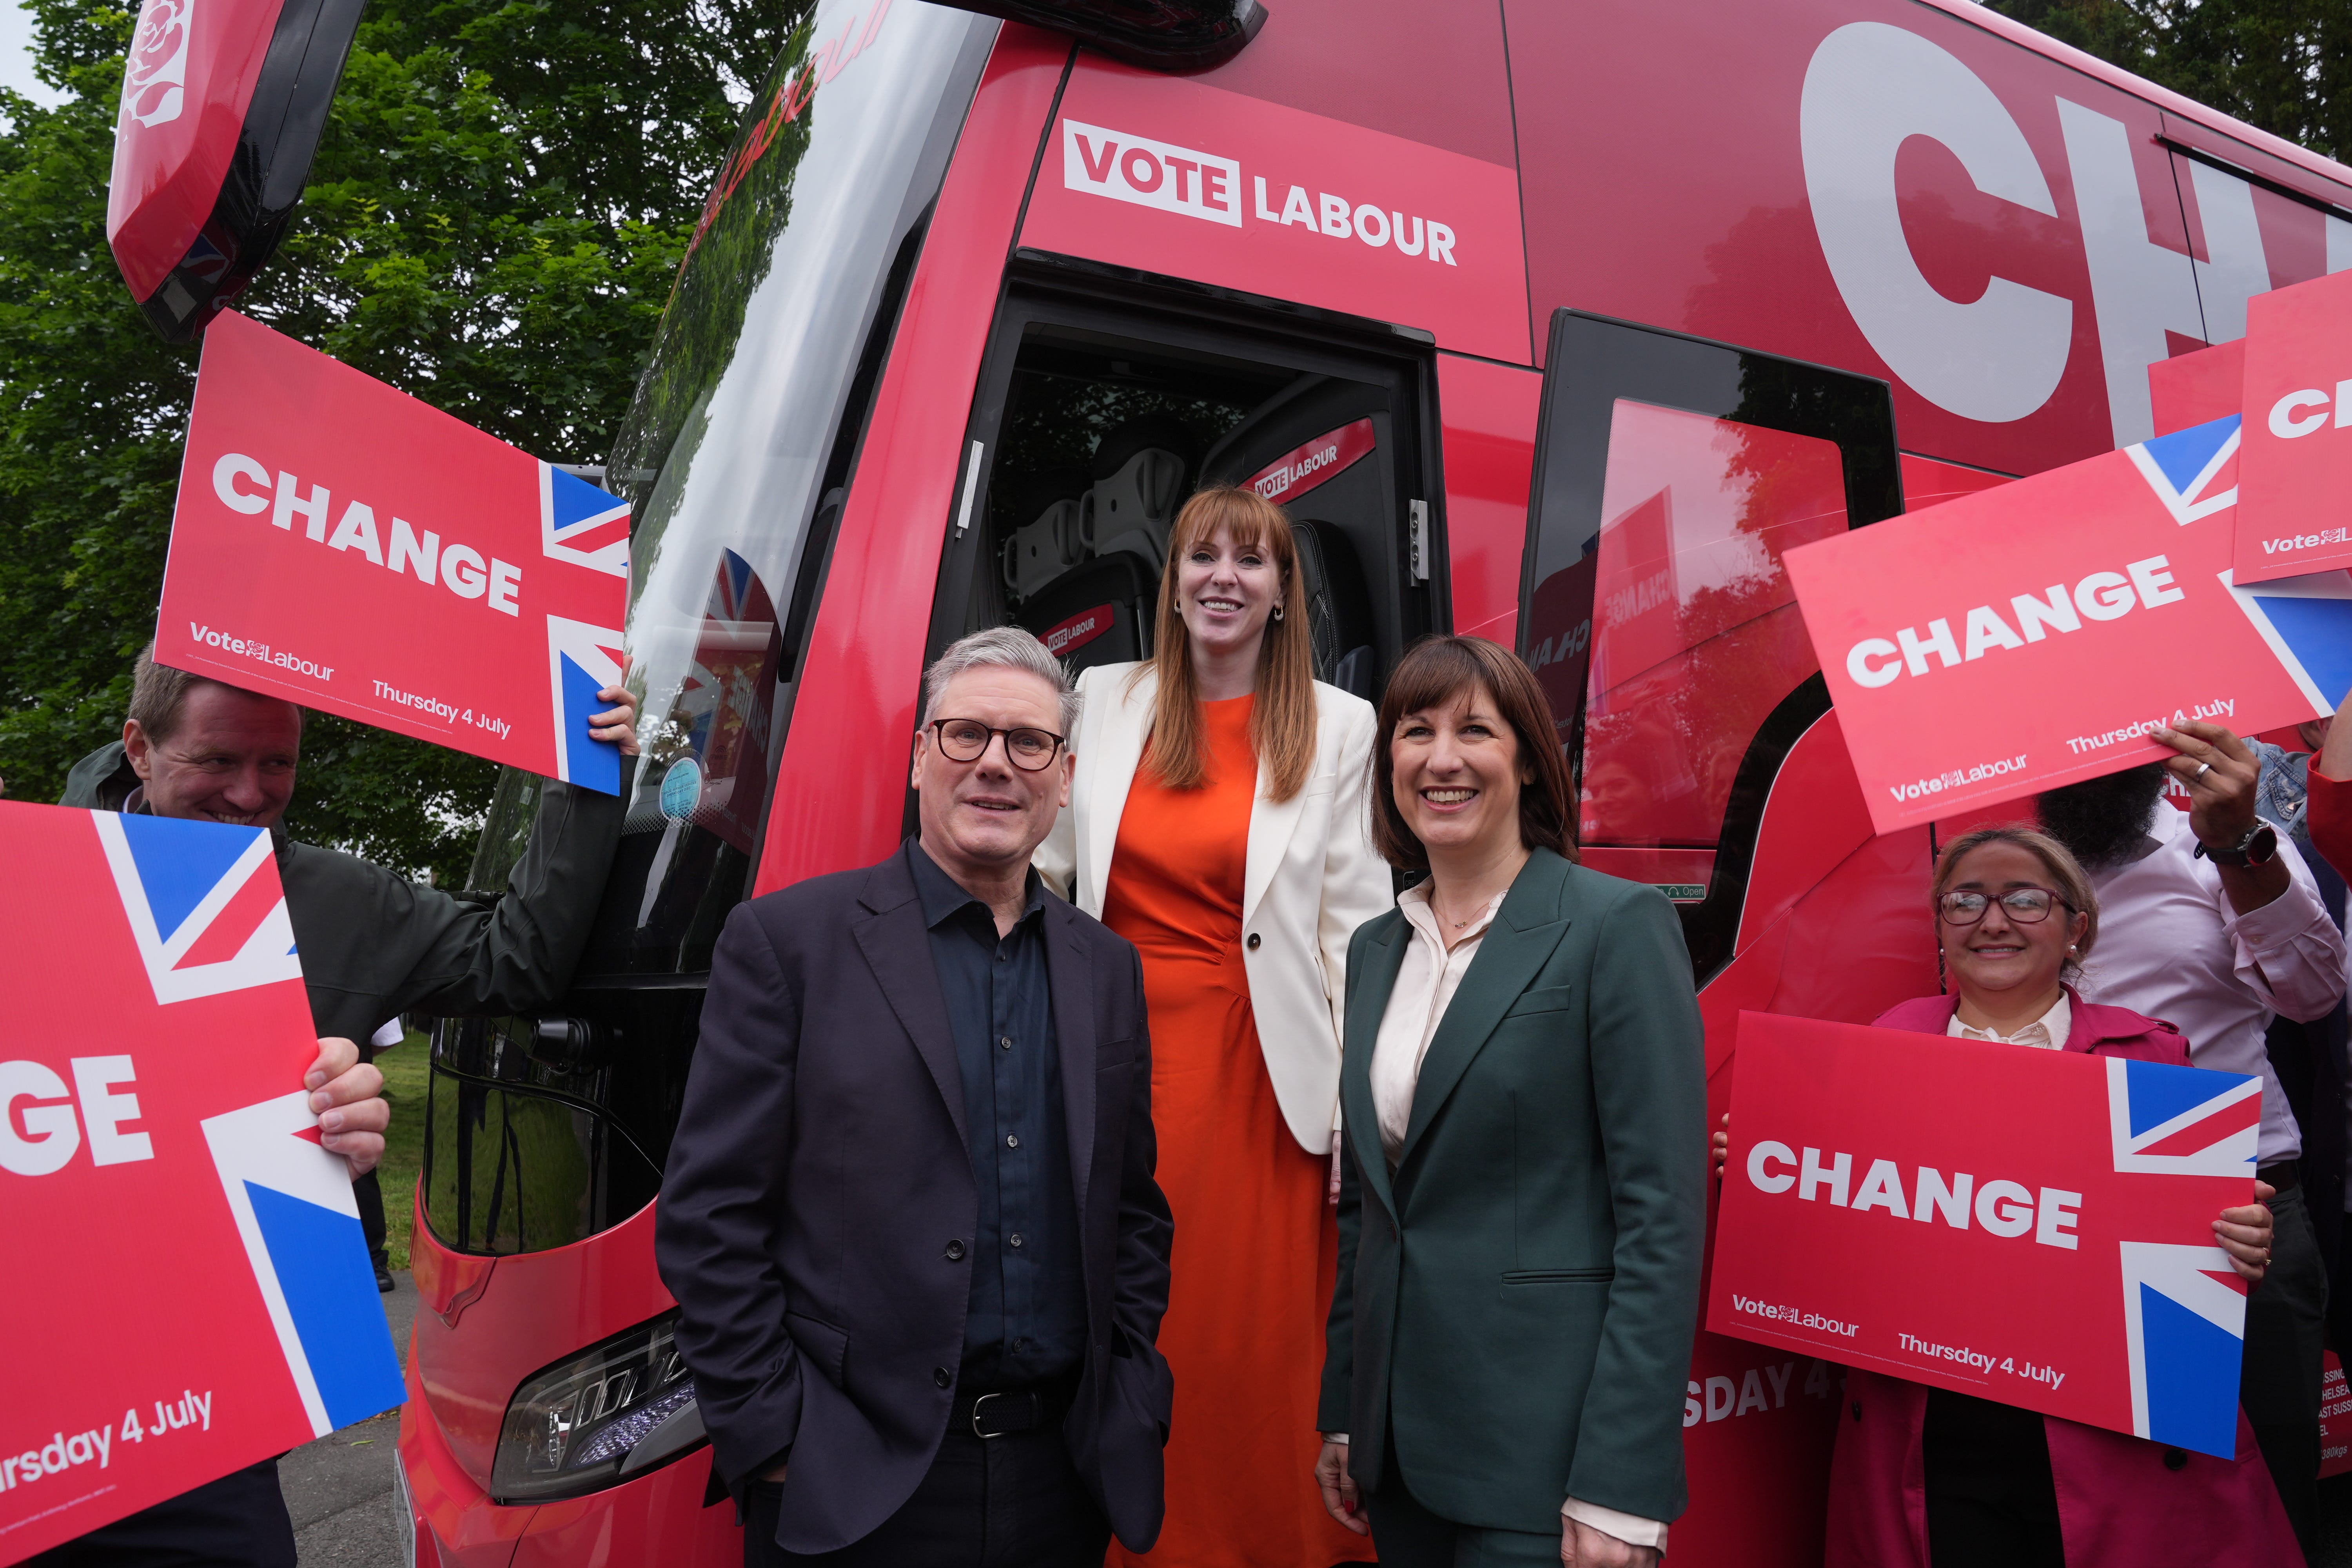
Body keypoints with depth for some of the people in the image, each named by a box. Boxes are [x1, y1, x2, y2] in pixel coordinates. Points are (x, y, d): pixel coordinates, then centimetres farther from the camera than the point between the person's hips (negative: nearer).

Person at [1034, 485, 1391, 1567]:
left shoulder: (1338, 727, 0)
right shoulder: (1108, 700, 7)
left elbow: (1355, 924, -3)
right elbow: (1053, 867, 13)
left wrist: (1361, 1108, -6)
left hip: (1258, 1072, -2)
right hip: (1122, 1053, 2)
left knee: (1259, 1341, 5)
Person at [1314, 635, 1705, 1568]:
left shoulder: (1619, 926, -11)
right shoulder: (1376, 948, 8)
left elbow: (1663, 1217, -14)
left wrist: (1620, 1490, -17)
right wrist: (1343, 1417, 12)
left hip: (1542, 1449, -6)